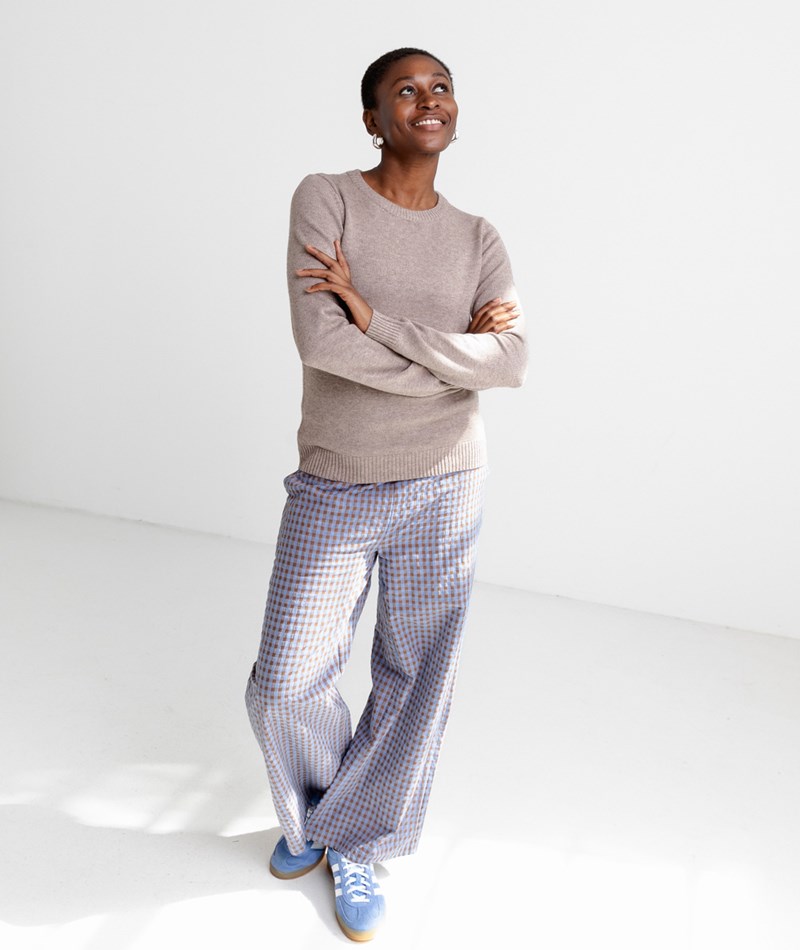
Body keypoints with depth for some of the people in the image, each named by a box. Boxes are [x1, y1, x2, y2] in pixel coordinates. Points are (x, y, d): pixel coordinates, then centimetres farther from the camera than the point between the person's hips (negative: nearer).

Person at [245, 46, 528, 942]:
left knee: (415, 683, 8)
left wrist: (376, 319, -21)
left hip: (443, 493, 2)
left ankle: (358, 841, 33)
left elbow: (511, 364, -14)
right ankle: (318, 803, 36)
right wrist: (453, 357, -16)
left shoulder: (478, 240, 2)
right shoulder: (324, 199, -7)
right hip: (333, 492, -1)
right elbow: (320, 343, -22)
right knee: (286, 687, 2)